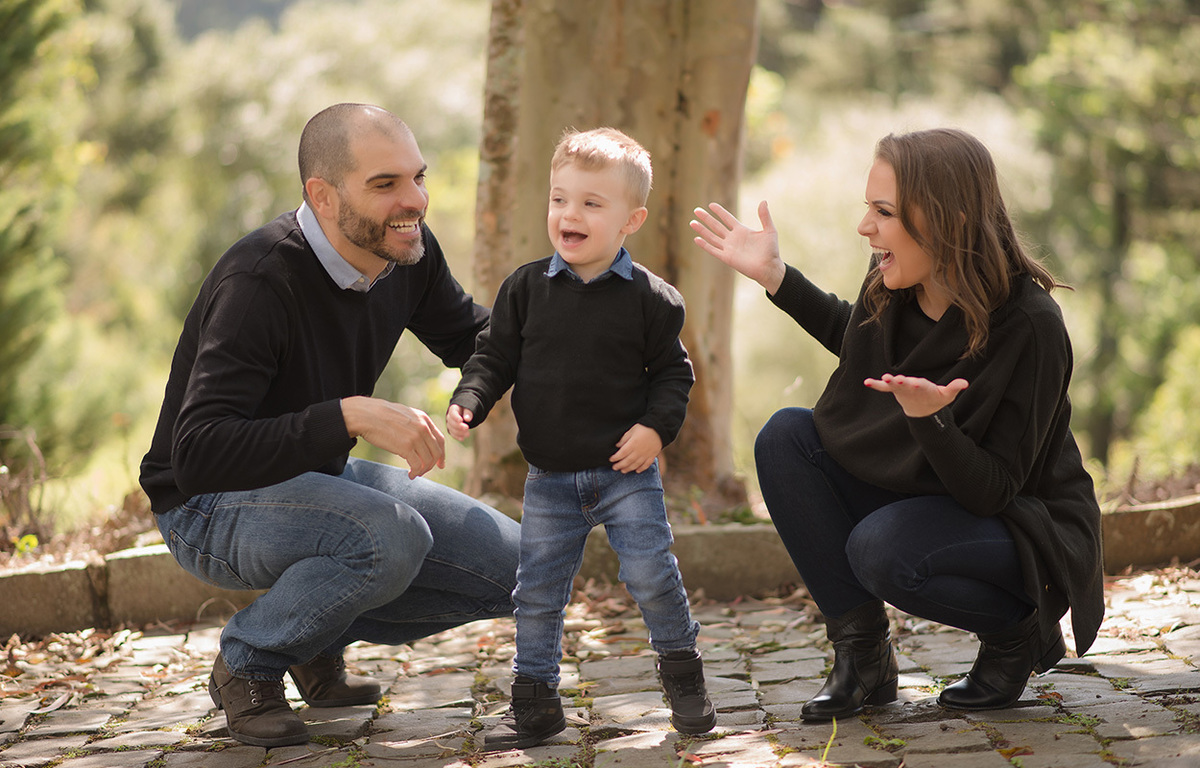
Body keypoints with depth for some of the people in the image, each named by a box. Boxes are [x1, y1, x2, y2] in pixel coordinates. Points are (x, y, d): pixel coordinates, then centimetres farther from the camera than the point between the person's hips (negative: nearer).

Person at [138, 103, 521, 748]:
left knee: (509, 568, -2)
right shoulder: (259, 282, -31)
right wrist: (351, 415, -47)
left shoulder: (407, 249, -8)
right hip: (210, 507, -8)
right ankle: (248, 663, -8)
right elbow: (198, 456, -39)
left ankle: (319, 640, 15)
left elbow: (470, 339, 12)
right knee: (391, 536, -35)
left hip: (321, 478, 8)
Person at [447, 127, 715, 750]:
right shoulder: (525, 289, 0)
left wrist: (656, 426, -13)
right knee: (537, 589, 4)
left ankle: (681, 669, 17)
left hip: (626, 470, -2)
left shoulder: (649, 297, -5)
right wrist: (467, 401, -12)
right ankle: (533, 700, 16)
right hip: (549, 478, 2)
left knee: (650, 573, -8)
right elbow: (495, 356, 5)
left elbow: (672, 371, 1)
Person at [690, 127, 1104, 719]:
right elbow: (857, 336, 19)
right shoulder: (892, 288, -9)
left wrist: (929, 420, -45)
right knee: (786, 436, -8)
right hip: (914, 494, 7)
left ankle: (1020, 633, -2)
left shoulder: (1028, 326, -29)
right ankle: (862, 654, -5)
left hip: (1025, 530, -7)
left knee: (883, 549, -33)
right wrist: (773, 275, 8)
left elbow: (990, 492, -28)